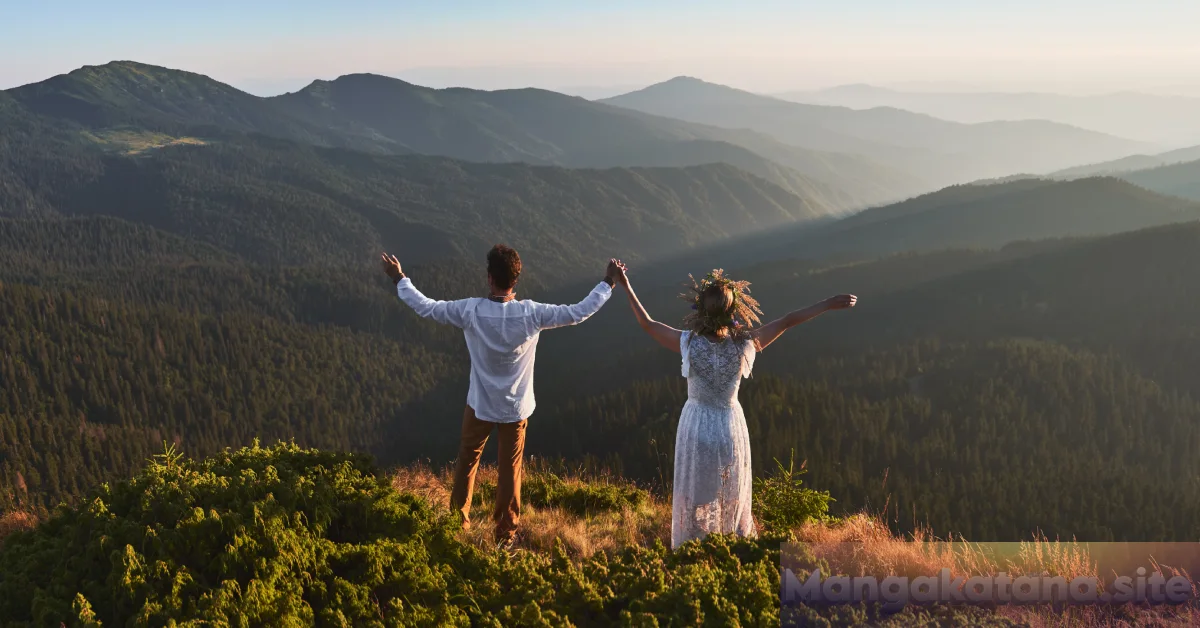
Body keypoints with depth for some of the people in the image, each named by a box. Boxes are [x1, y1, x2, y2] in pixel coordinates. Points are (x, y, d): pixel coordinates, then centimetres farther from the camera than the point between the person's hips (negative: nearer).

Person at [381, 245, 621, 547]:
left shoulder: (471, 311, -21)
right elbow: (579, 313, -14)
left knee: (467, 460, 22)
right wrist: (608, 284, -2)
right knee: (510, 468, 15)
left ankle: (458, 521, 37)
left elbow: (425, 307, -11)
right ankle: (505, 533, 26)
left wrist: (400, 279, 4)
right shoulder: (531, 314, -20)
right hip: (516, 407, 0)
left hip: (480, 405, 0)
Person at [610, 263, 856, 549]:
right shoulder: (744, 345, -19)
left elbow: (647, 324, -10)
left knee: (695, 494, 16)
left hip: (696, 424, -1)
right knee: (732, 496, 22)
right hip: (731, 424, 1)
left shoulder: (689, 343, -21)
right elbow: (787, 322, -11)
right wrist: (830, 304, -2)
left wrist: (626, 286, 0)